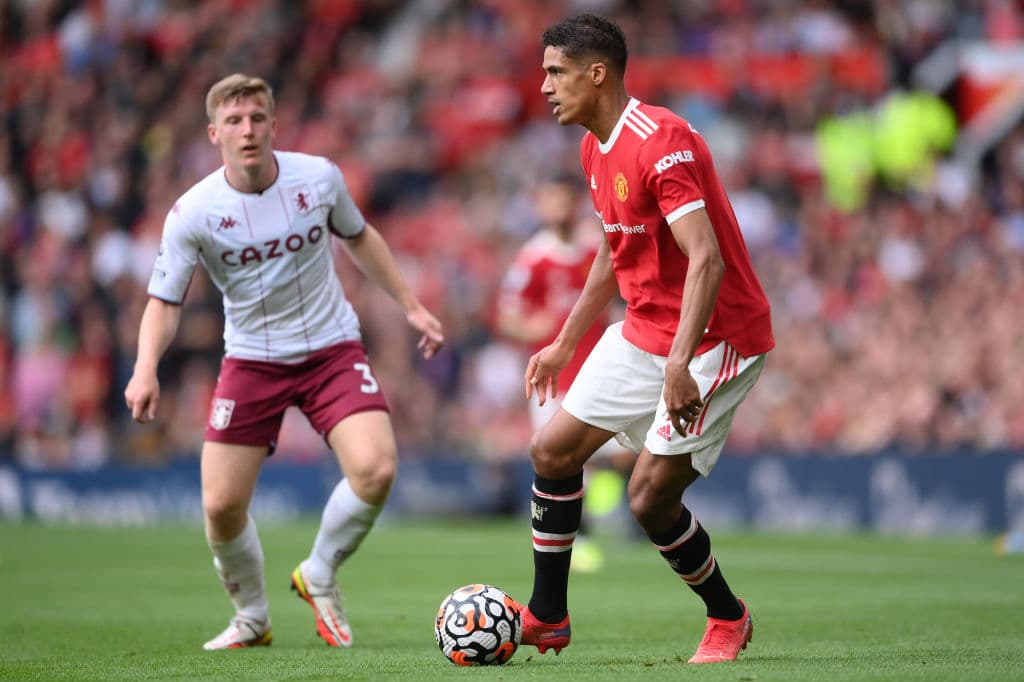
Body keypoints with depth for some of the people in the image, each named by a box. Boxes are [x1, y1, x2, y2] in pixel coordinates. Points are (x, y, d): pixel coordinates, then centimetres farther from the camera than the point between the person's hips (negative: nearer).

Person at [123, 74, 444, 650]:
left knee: (375, 470, -22)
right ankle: (252, 619, 23)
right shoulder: (193, 213, -14)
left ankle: (319, 577, 7)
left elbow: (359, 237, 13)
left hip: (332, 348, 0)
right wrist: (146, 370, -27)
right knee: (221, 505, -7)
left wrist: (411, 305, 15)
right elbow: (165, 302, -9)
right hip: (252, 360, 0)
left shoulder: (319, 177, -8)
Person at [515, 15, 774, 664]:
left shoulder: (661, 142, -23)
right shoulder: (596, 149, 8)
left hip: (715, 336, -9)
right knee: (552, 451, 6)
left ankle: (728, 618, 12)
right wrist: (565, 343, 24)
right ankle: (547, 618, 19)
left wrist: (680, 363, -39)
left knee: (650, 497, -11)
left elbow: (706, 259, -31)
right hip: (643, 332, 9)